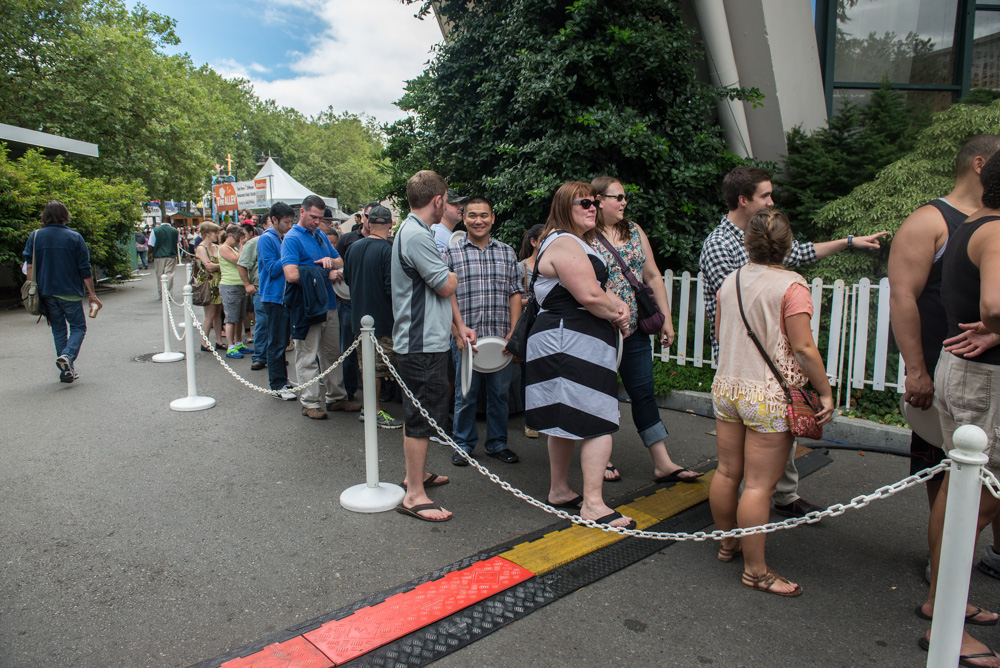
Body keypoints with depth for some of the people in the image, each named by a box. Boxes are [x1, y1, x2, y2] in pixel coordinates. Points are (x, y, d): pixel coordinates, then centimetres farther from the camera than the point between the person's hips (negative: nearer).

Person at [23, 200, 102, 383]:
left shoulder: (35, 236, 2)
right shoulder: (75, 237, -5)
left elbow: (29, 267, 0)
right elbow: (85, 270, -4)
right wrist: (92, 295, 2)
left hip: (46, 293, 3)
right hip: (70, 292, -3)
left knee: (58, 330, 12)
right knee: (78, 327, 8)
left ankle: (66, 371, 11)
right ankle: (68, 355, -19)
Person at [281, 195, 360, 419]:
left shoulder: (321, 236, 14)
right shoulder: (292, 239, -11)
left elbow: (340, 261, 20)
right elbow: (292, 274, -24)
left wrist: (331, 261, -5)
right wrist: (326, 274, -15)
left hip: (328, 305, 8)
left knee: (333, 354, 15)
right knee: (307, 358, 1)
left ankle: (337, 397, 26)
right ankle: (310, 403, 10)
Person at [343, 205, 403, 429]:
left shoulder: (353, 248, 4)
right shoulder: (387, 250, -18)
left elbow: (347, 279, 15)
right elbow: (393, 288, -23)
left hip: (360, 316, 7)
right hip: (382, 318, -7)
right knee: (379, 366, 2)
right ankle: (375, 412, 10)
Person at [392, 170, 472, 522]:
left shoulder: (411, 231, 16)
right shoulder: (417, 235, -19)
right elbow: (446, 286, -19)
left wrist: (457, 325, 17)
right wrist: (453, 274, 5)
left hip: (421, 339, 11)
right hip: (423, 344, -11)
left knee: (418, 413, 20)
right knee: (422, 417, -5)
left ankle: (416, 473, 35)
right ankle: (414, 496, 2)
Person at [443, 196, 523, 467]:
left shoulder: (507, 253, 10)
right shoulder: (451, 252, 2)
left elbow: (515, 294, 9)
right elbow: (448, 294, -3)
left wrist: (513, 332, 0)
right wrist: (460, 331, -13)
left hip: (500, 337, 3)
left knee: (500, 392, 11)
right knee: (466, 393, 6)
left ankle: (497, 443, 26)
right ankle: (463, 444, 22)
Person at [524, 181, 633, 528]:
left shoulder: (577, 243, 23)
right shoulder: (564, 243, -13)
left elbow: (601, 288, 19)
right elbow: (589, 295, -21)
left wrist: (619, 306, -2)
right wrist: (616, 314, -4)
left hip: (568, 343, 12)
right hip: (574, 342, -12)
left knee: (567, 421, 16)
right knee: (598, 421, -10)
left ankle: (559, 490, 28)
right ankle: (593, 504, -6)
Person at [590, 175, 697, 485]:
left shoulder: (634, 231, 10)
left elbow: (653, 276, 12)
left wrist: (666, 319, 8)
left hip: (635, 329, 6)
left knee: (644, 394, 8)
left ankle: (662, 463, 13)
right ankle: (602, 459, 24)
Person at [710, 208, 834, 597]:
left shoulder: (730, 281, 6)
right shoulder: (791, 286, -13)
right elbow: (804, 347, -15)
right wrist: (826, 391, -5)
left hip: (727, 387, 7)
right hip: (770, 395, -6)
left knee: (727, 472, 16)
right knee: (759, 485, 0)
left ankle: (727, 543, 33)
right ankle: (755, 570, 9)